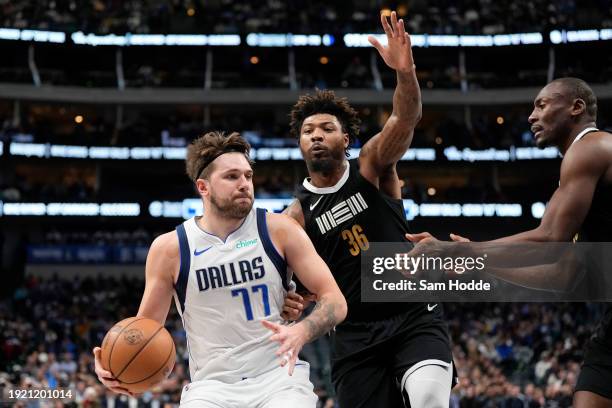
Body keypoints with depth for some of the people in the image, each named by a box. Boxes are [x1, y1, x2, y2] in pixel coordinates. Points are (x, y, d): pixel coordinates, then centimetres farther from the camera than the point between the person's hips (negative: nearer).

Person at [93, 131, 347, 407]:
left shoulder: (278, 230, 0)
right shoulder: (169, 248, 1)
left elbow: (335, 301, -1)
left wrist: (301, 332, -22)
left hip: (278, 377, -1)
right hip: (211, 384, 1)